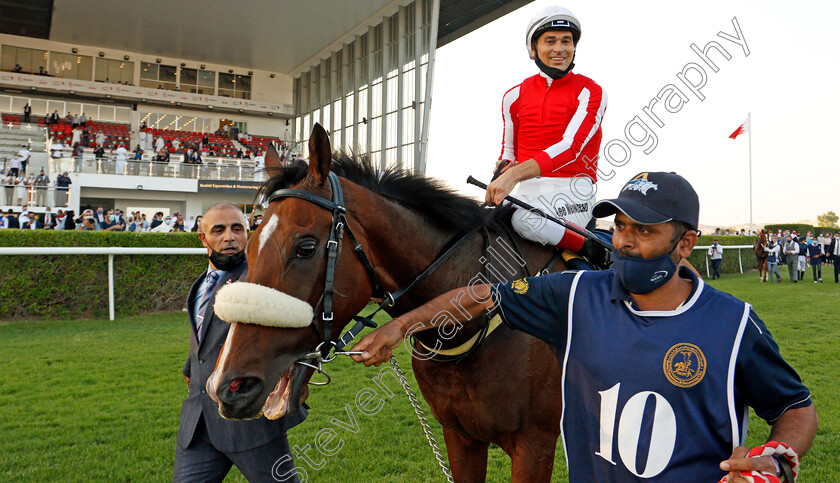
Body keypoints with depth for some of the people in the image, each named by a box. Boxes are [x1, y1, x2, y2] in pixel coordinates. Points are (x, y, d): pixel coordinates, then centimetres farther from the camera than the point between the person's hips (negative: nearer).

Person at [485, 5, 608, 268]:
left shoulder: (590, 91, -2)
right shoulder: (515, 96, 13)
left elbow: (571, 146, -18)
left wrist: (515, 174, -30)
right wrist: (503, 168, -3)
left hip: (572, 189, -5)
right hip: (528, 191, 5)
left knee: (525, 219, -35)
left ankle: (592, 251, -13)